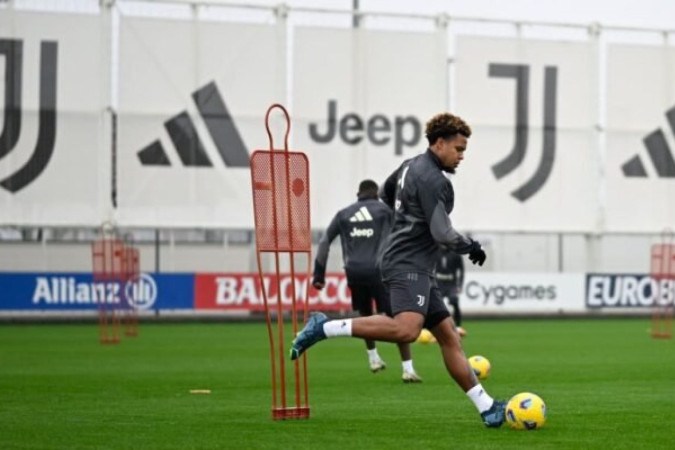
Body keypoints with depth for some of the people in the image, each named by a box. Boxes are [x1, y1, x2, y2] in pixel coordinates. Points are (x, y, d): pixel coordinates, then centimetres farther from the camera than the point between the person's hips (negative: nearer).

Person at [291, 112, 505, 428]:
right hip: (408, 264, -11)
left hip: (416, 269, 11)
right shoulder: (433, 180, -13)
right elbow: (443, 234, -18)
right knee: (407, 329, -32)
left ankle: (486, 408, 8)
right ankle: (324, 327, -25)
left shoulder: (411, 166, 17)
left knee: (448, 336, 8)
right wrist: (471, 248, -1)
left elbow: (386, 193, 37)